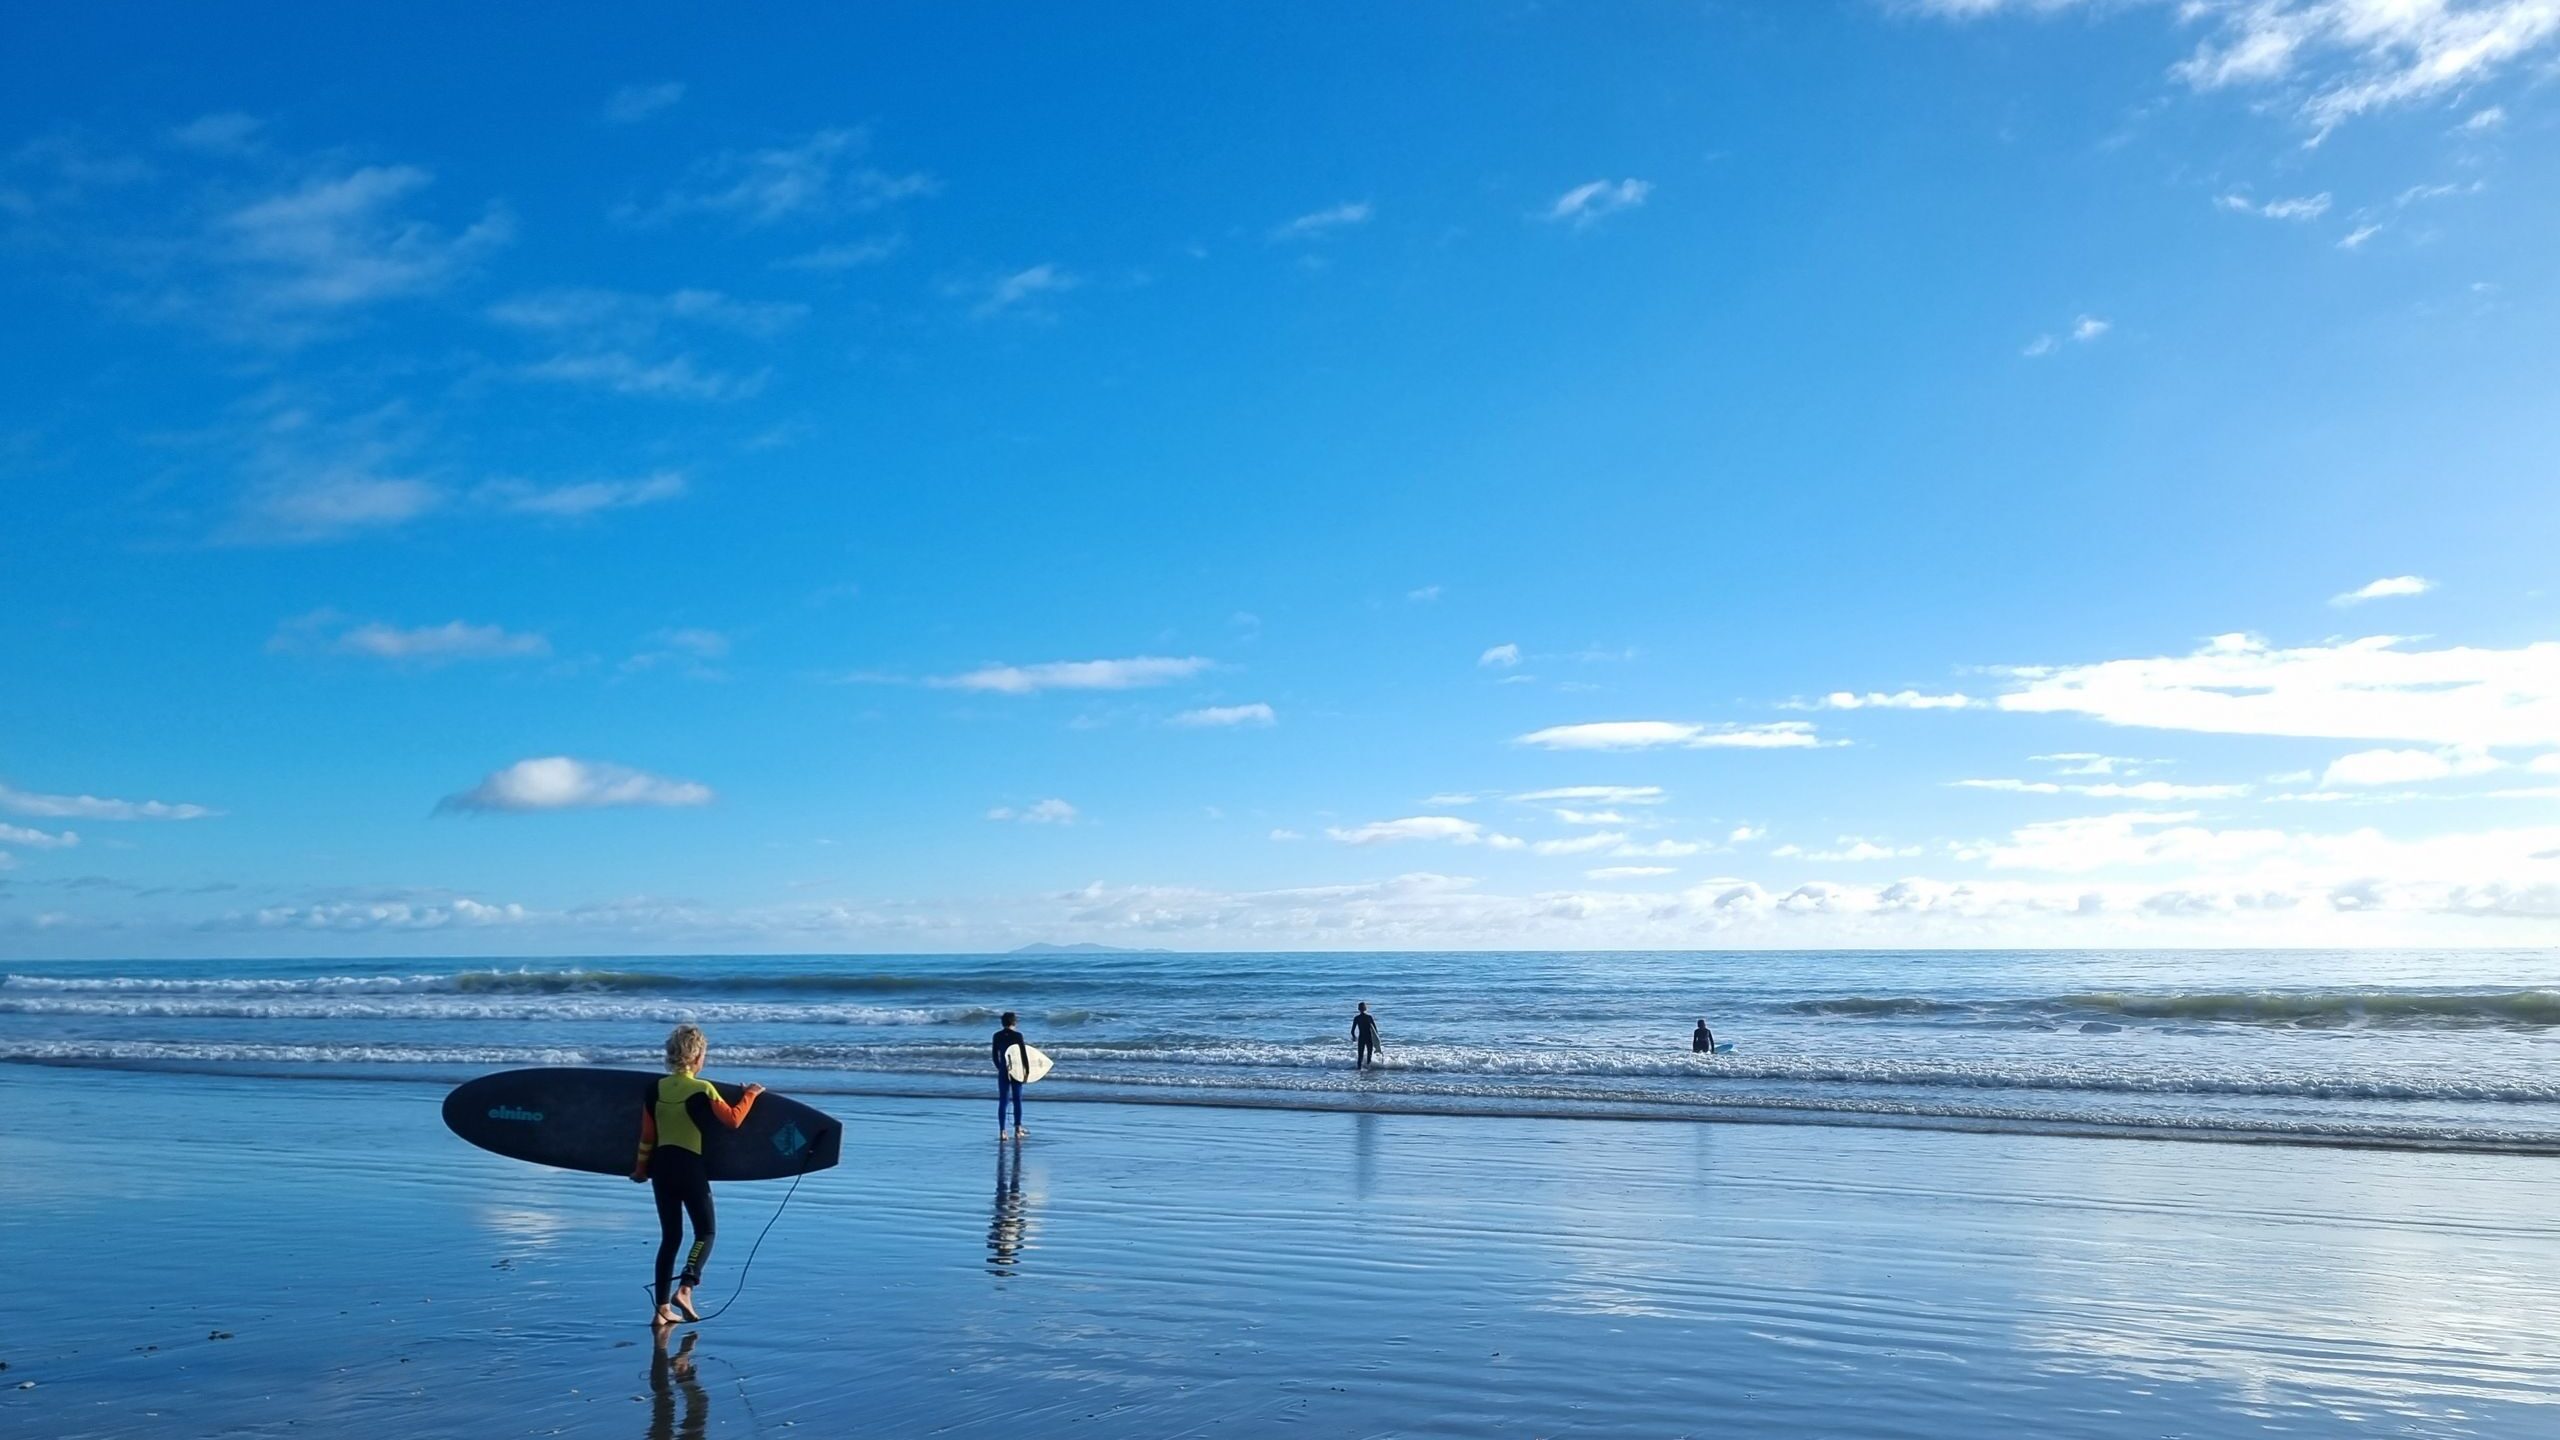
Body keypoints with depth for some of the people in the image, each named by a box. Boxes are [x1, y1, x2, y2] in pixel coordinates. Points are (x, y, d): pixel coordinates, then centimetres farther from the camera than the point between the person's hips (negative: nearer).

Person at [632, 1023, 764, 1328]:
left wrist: (641, 1168, 18)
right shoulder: (702, 1090, -13)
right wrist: (751, 1094, 4)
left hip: (661, 1166, 5)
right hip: (690, 1168, -5)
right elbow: (733, 1120, -11)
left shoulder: (655, 1088, 1)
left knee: (670, 1236, 13)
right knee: (706, 1232, 9)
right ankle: (685, 1289, -11)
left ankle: (663, 1308, 11)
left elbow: (647, 1134, 6)